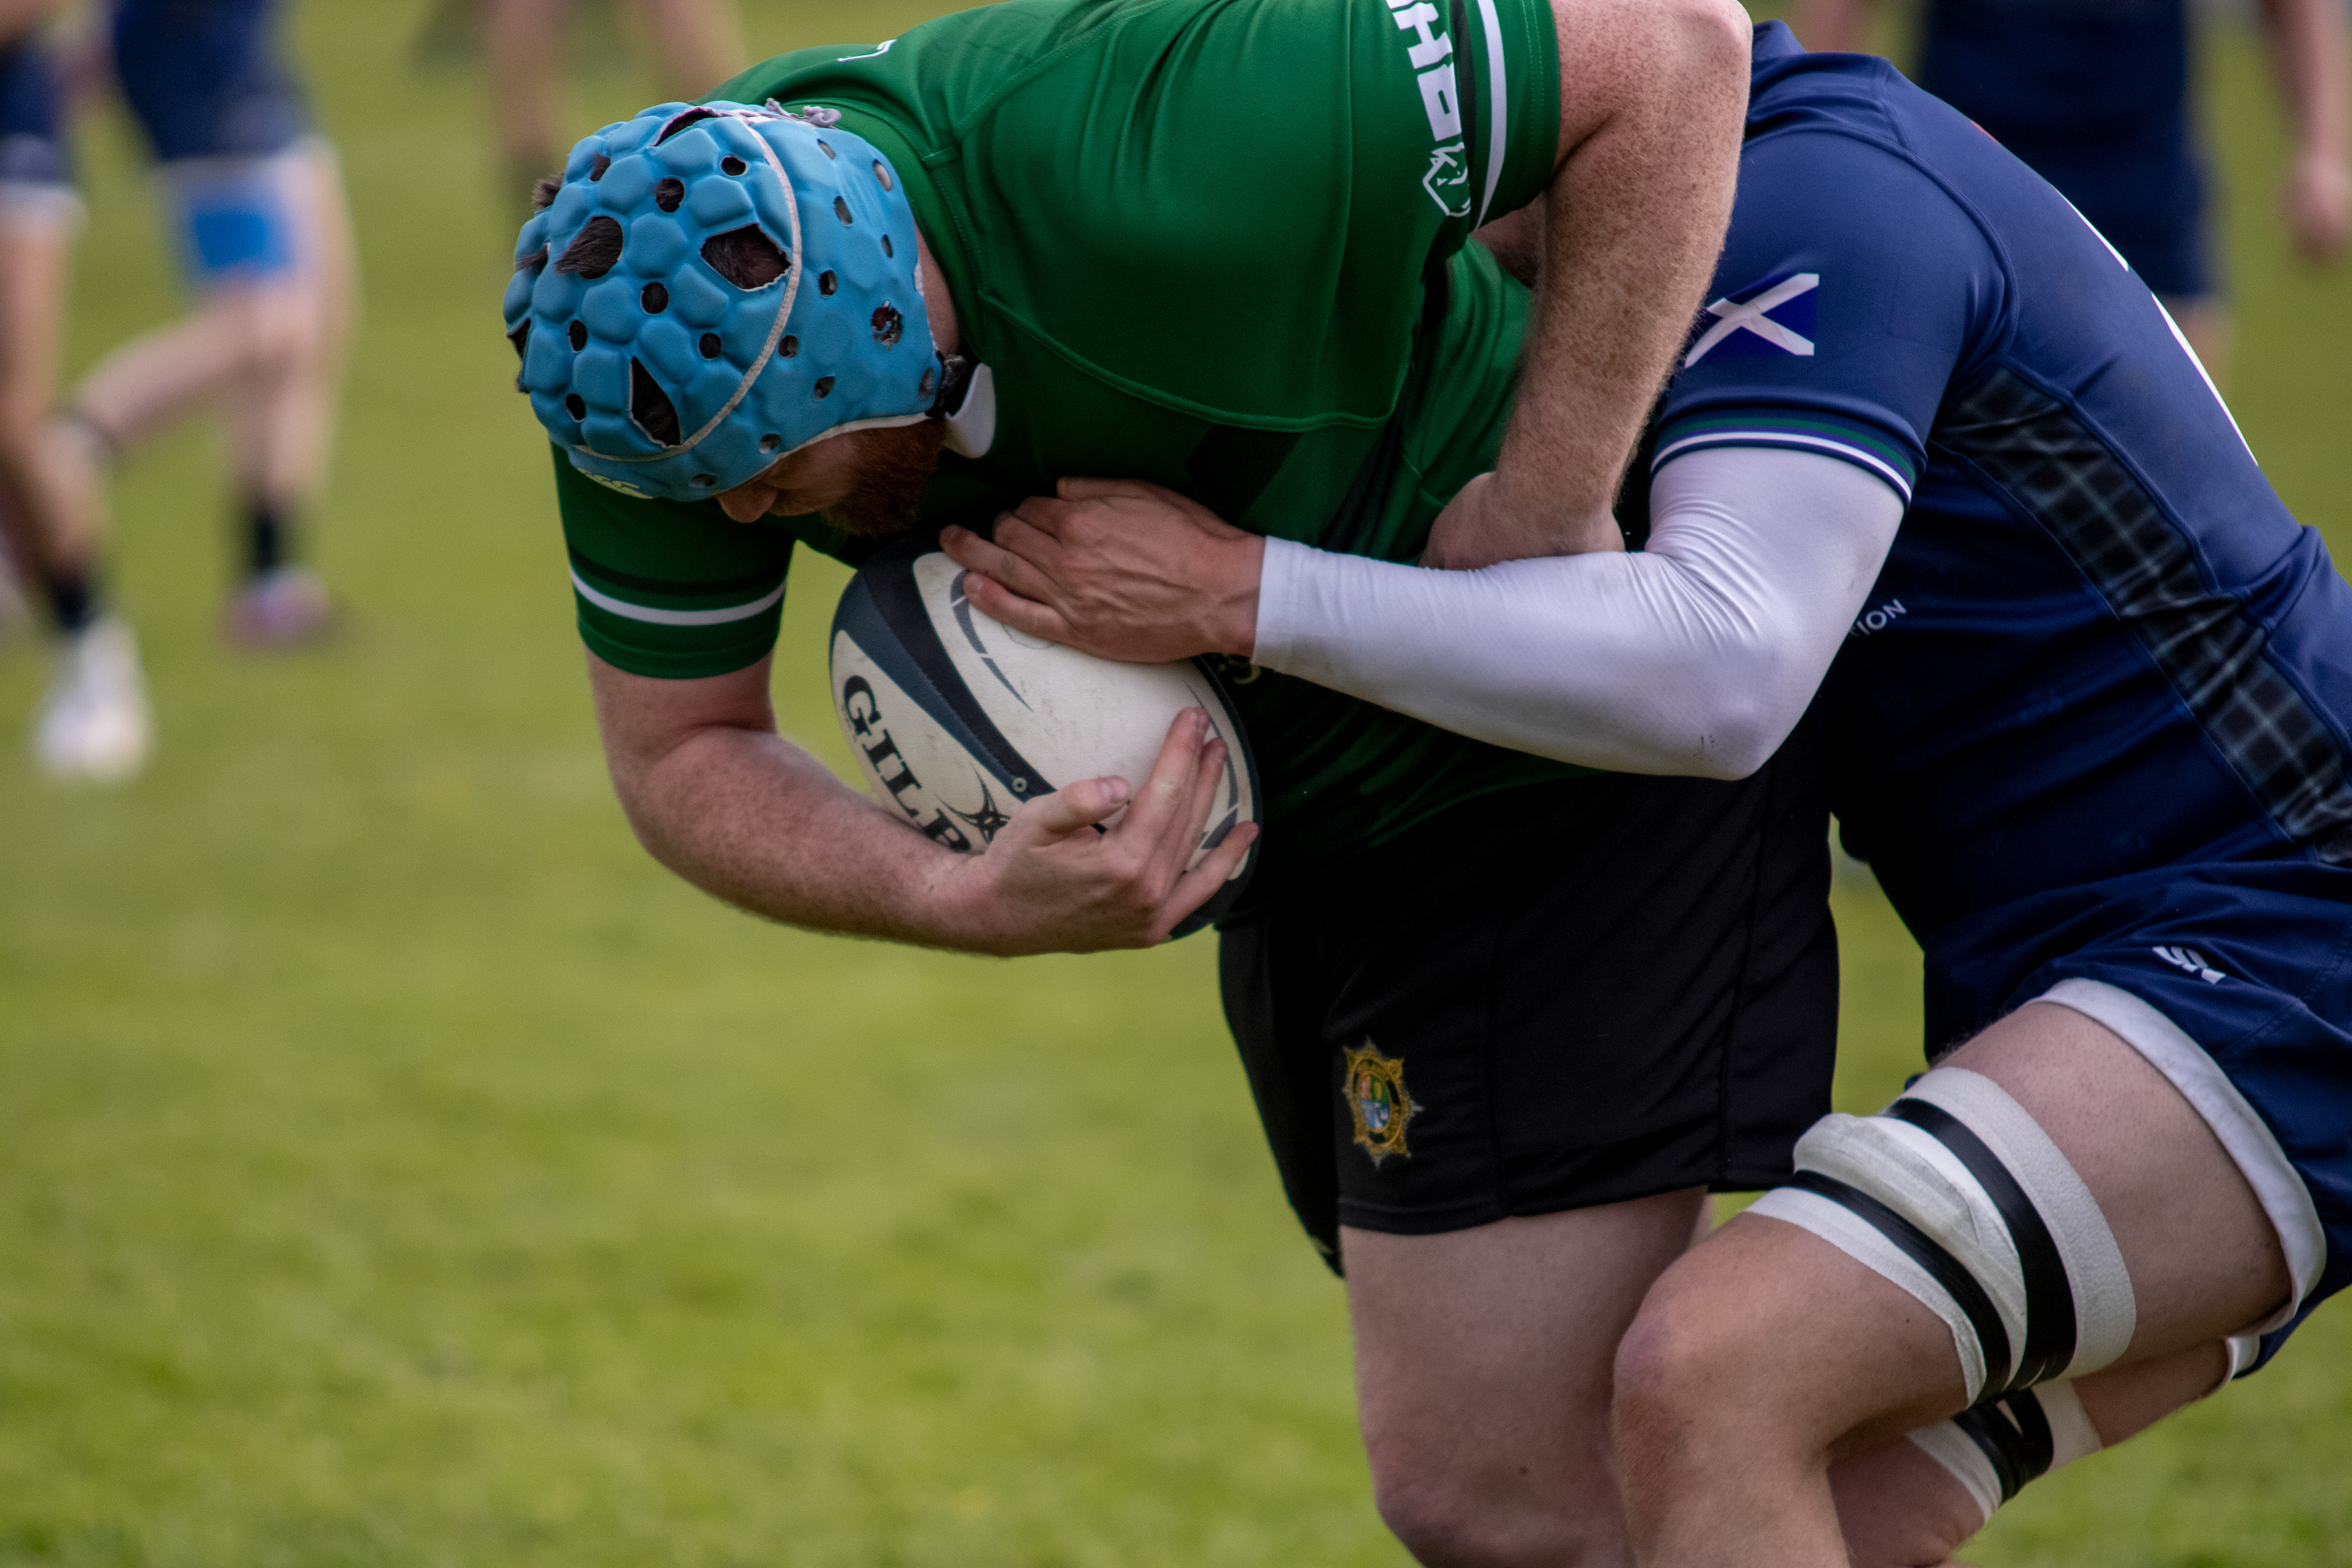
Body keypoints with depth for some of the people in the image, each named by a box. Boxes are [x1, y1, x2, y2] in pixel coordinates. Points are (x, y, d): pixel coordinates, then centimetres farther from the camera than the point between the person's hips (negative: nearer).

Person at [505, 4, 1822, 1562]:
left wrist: (1546, 512, -31)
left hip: (1560, 771, -8)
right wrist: (969, 900, -27)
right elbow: (683, 755, -7)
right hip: (1315, 808, 8)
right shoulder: (667, 351, -16)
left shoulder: (1148, 179, -36)